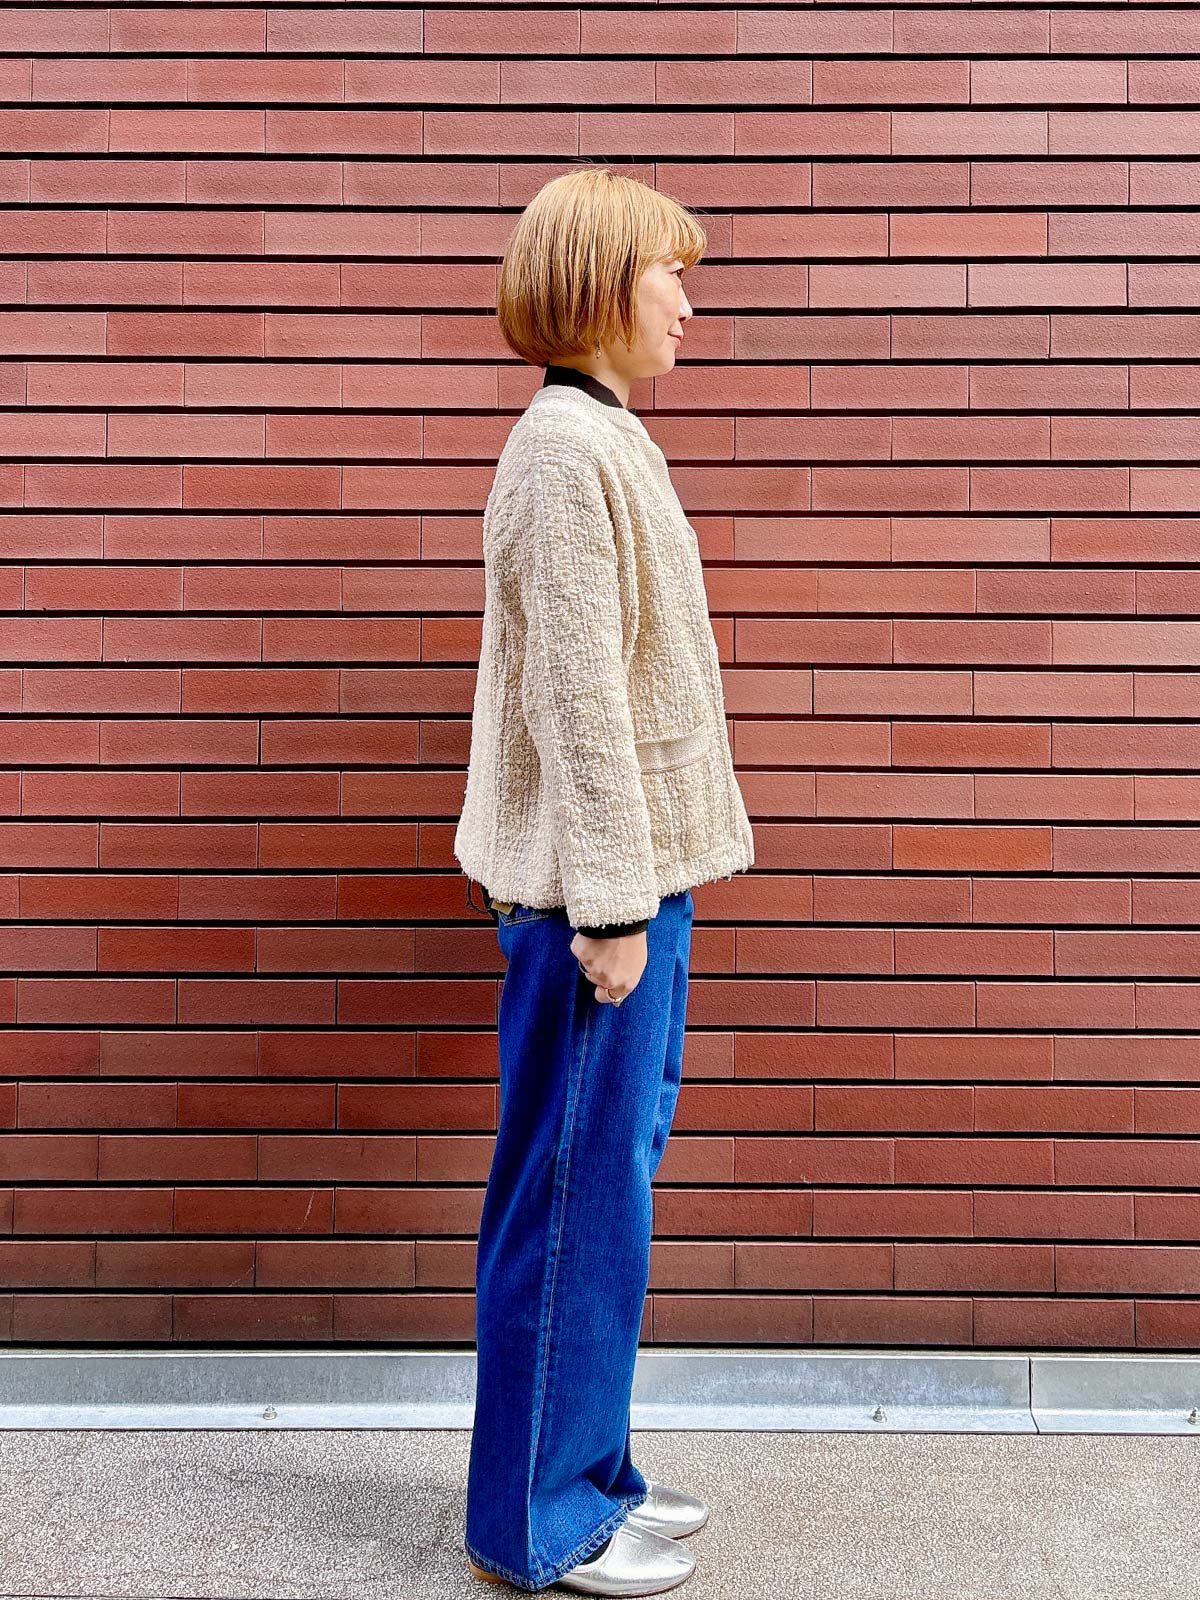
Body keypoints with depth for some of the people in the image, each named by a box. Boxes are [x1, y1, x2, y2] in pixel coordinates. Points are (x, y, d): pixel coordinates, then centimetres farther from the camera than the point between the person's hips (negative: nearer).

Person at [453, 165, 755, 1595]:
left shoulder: (601, 441, 16)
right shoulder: (568, 450, -14)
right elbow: (576, 696, -20)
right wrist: (612, 905, -19)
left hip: (637, 872, 10)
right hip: (598, 884, -10)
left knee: (609, 1180, 16)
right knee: (579, 1193, 1)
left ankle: (585, 1469, 31)